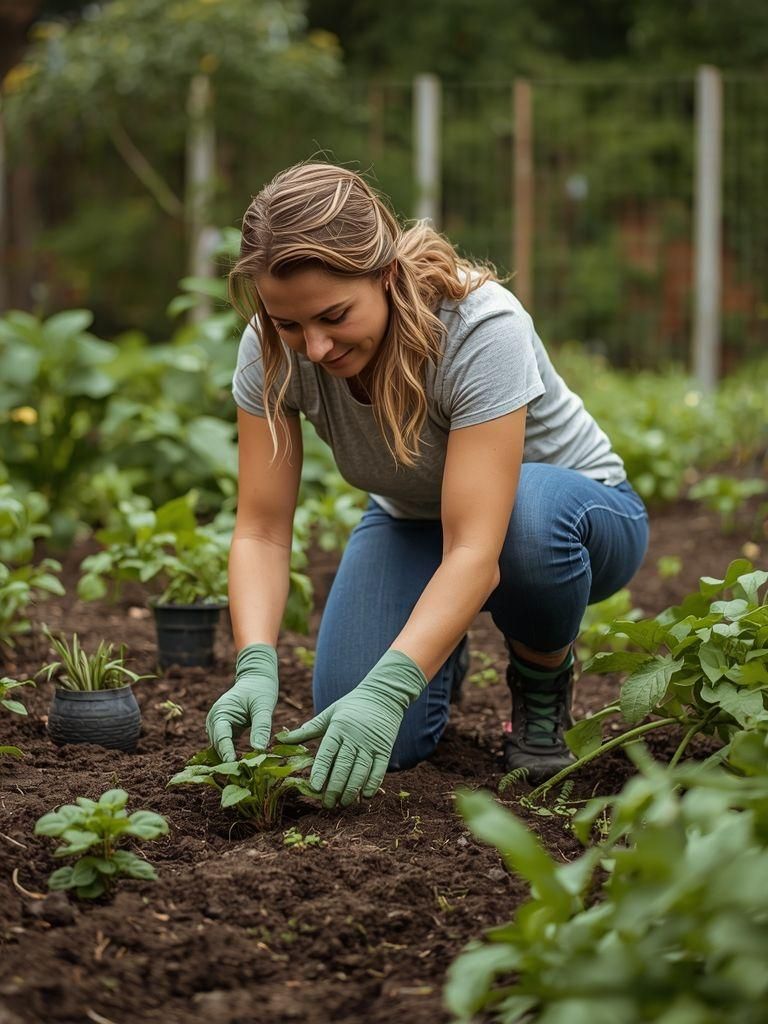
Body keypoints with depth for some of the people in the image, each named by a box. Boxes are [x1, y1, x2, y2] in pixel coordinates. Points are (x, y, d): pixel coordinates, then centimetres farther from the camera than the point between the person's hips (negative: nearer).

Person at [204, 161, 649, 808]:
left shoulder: (481, 329, -35)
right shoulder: (273, 348, -22)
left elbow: (475, 550, -41)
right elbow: (261, 531, -21)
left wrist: (387, 690, -52)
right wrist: (256, 668, -39)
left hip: (580, 511, -3)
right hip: (413, 525, 3)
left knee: (530, 514, -41)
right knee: (370, 747, -22)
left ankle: (543, 682, -8)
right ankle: (441, 652, 14)